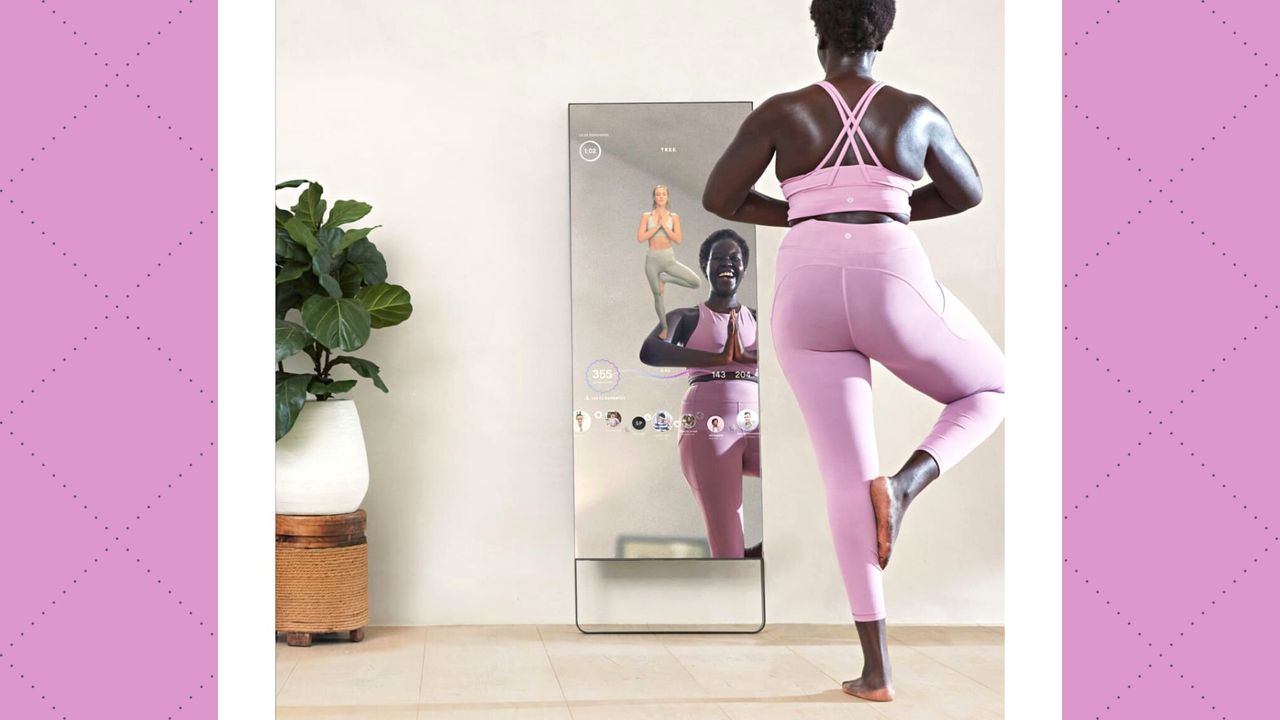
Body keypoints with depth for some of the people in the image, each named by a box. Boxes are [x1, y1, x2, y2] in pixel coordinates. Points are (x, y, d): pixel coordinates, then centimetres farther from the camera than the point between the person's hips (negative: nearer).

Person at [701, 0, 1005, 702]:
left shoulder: (781, 111, 7)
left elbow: (717, 197, 8)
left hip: (807, 295, 2)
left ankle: (877, 667, -3)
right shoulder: (918, 114, 8)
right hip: (891, 289, -1)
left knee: (847, 472, 4)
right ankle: (904, 485, -6)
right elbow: (969, 192, 21)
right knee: (989, 392, 25)